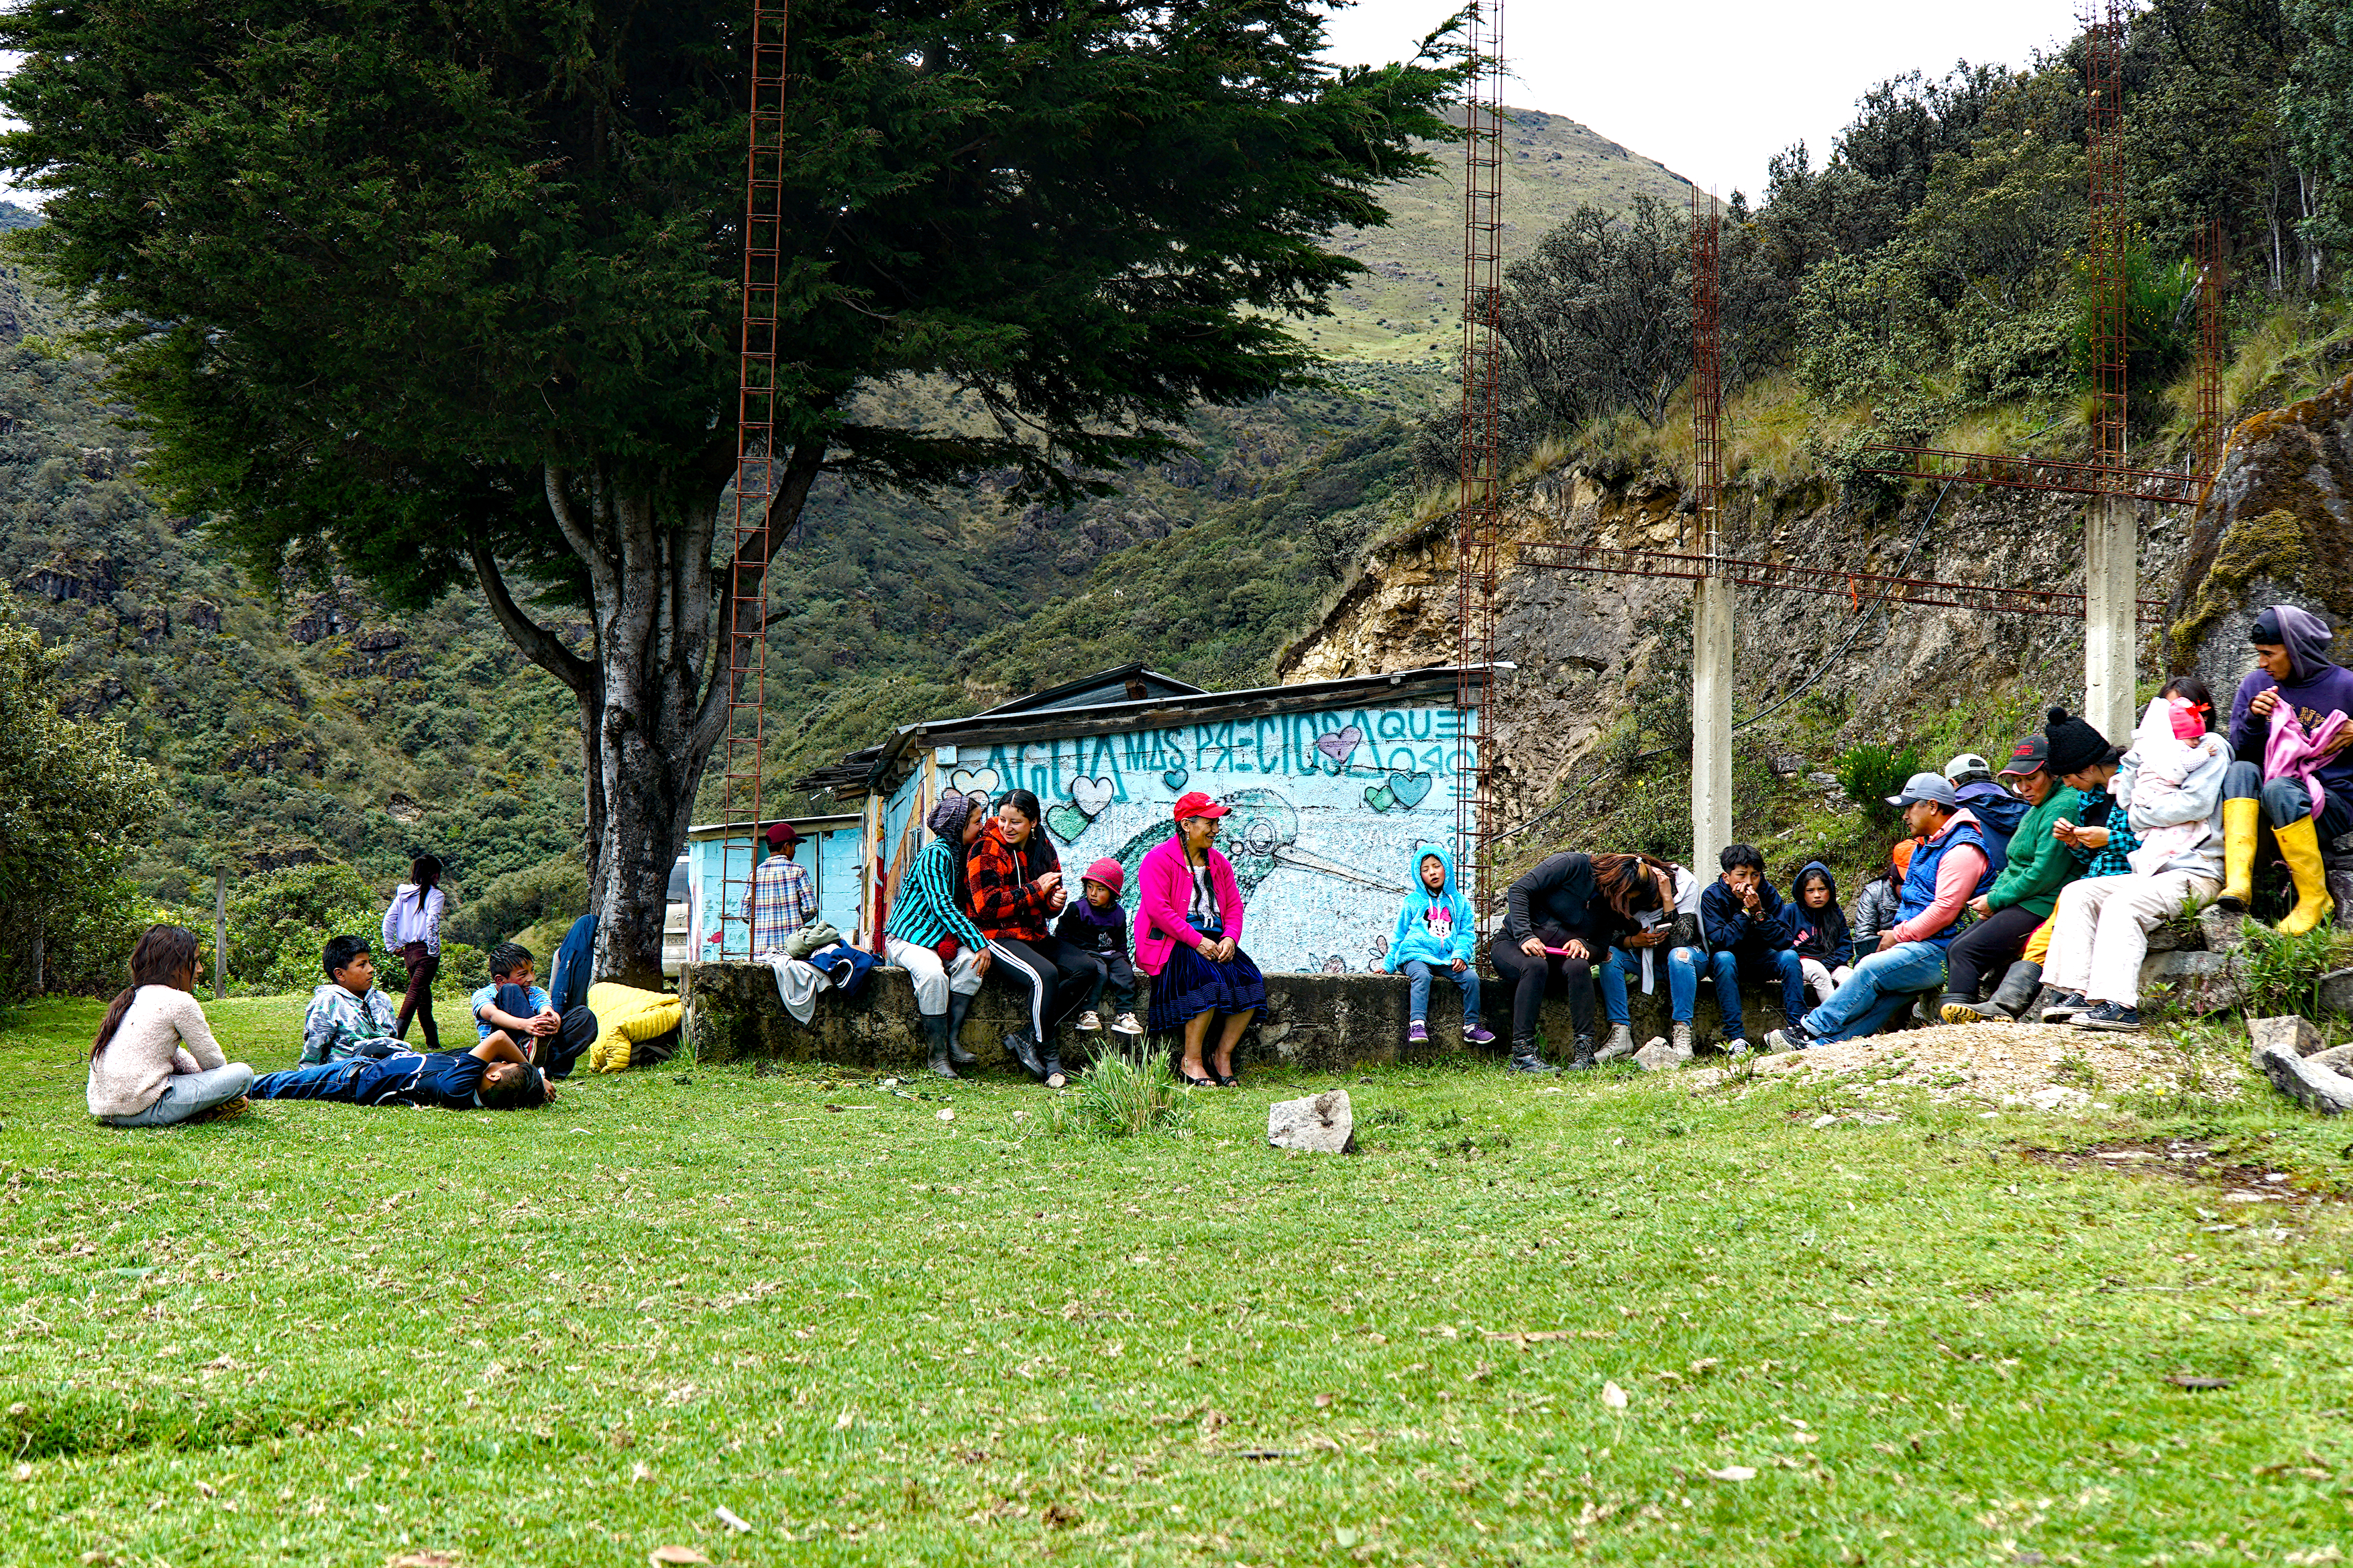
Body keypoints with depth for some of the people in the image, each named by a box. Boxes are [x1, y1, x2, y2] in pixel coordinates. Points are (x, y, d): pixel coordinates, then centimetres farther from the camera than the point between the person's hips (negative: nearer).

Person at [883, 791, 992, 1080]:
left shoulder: (960, 854, 14)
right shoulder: (935, 854, -13)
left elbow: (963, 905, 17)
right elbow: (942, 905, -22)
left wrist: (978, 942, -2)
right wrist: (979, 942, -24)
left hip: (942, 937, 7)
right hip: (906, 937, -7)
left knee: (970, 960, -24)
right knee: (933, 972, -35)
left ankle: (952, 1041, -24)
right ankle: (938, 1056, -26)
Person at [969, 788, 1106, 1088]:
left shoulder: (1042, 848, 12)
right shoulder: (985, 850, -7)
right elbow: (988, 905, -17)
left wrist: (1056, 900, -5)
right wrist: (1036, 890, -14)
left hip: (1036, 935, 7)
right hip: (998, 936, -7)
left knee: (1089, 968, -16)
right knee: (1045, 974, -33)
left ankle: (1025, 1038, -14)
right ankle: (1050, 1059, -19)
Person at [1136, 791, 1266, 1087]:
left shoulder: (1218, 863, 18)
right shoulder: (1159, 859, -5)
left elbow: (1234, 906, 15)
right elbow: (1158, 910, -15)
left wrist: (1229, 938, -7)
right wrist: (1197, 941, -21)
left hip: (1214, 940, 7)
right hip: (1171, 942, -7)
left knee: (1251, 979, -20)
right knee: (1210, 978, -33)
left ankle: (1222, 1055, -9)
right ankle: (1191, 1061, -21)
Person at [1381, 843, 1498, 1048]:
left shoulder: (1459, 902, 17)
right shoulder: (1412, 902, 13)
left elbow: (1467, 933, 14)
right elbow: (1399, 935, 18)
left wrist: (1461, 954, -6)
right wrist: (1388, 964, 12)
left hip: (1448, 960, 2)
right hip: (1416, 955, -2)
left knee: (1471, 977, -21)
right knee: (1421, 976, -35)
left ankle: (1471, 1026, -12)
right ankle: (1417, 1024, -43)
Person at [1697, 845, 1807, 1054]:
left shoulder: (1768, 893, -11)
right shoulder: (1712, 896, -17)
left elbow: (1785, 942, -18)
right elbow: (1721, 941, -27)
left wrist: (1760, 913, -30)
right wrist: (1746, 911, -29)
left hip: (1760, 960, 2)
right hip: (1730, 961, -2)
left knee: (1789, 956, -25)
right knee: (1723, 957, -34)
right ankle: (1734, 1036, -37)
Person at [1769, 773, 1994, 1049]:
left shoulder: (1962, 850, -13)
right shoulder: (1927, 845, 22)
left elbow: (1945, 910, -20)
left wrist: (1899, 935, -13)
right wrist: (1896, 935, 11)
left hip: (1941, 951, -9)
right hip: (1920, 945, 9)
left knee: (1870, 970, -20)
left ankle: (1811, 1029, -14)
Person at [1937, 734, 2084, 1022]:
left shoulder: (2063, 808, -13)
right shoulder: (2036, 809, 21)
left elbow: (2044, 874, -19)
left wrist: (1996, 901, -11)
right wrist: (1993, 895, 3)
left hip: (2041, 906, -11)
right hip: (2022, 903, 11)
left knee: (1966, 952, -21)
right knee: (1955, 949, -1)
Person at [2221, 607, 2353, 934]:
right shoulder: (2256, 684, 8)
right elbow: (2240, 751, 6)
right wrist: (2253, 718, -11)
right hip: (2268, 801, 4)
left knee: (2278, 789, -34)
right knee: (2241, 771, -26)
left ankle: (2315, 901, -25)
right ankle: (2237, 882, -41)